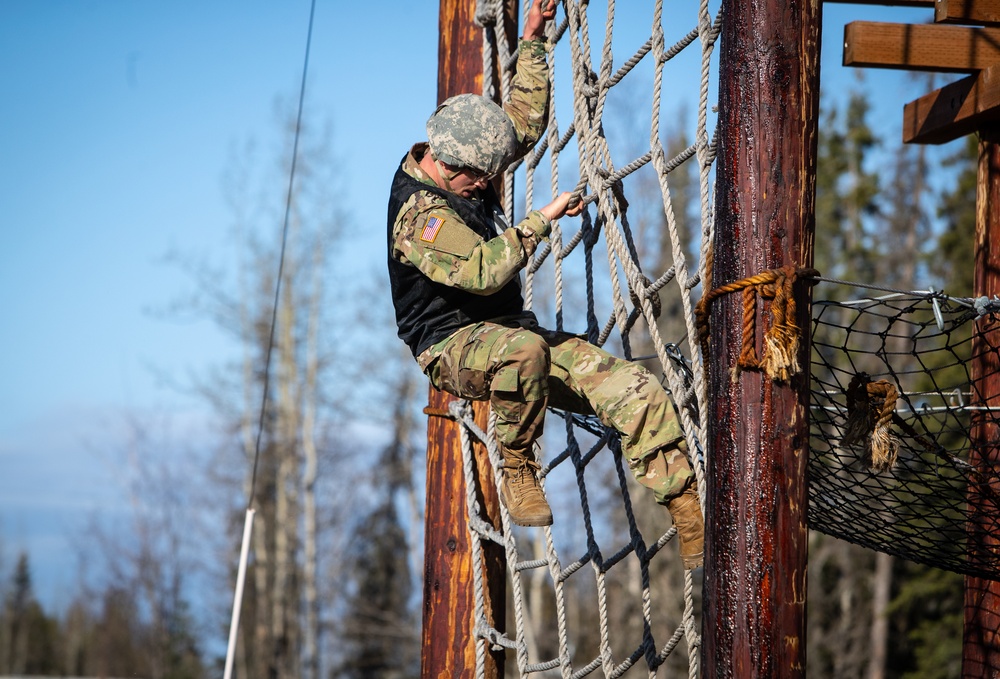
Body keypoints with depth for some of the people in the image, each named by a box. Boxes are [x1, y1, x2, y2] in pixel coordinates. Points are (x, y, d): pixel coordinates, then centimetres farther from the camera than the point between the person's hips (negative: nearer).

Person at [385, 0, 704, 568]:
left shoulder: (466, 163, 8)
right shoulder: (419, 211, -19)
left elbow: (526, 120, 22)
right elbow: (483, 271, -32)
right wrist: (542, 220, -24)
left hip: (514, 331, 8)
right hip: (454, 345, -8)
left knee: (637, 391, -11)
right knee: (523, 351, -46)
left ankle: (697, 529, -11)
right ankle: (517, 471, -21)